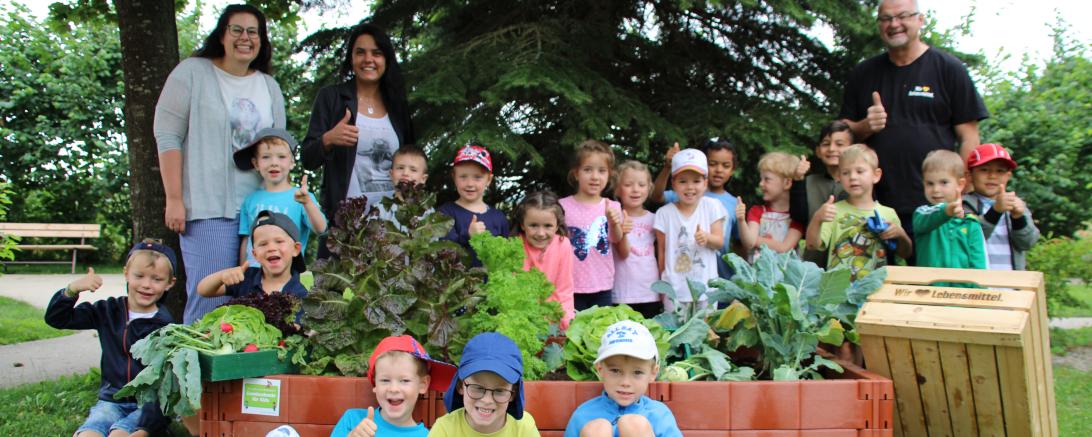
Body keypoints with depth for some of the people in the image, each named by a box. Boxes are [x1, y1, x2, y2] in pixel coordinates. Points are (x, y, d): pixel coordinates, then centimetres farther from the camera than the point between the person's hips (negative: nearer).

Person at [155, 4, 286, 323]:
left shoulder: (269, 86, 16)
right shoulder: (192, 72, 3)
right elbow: (167, 136, -2)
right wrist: (174, 200, -9)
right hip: (207, 207, -4)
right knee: (209, 297, -9)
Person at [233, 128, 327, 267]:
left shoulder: (300, 197, -4)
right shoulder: (251, 200, 7)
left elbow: (320, 229, -17)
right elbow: (246, 240, 14)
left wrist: (307, 202, -31)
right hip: (254, 269, 3)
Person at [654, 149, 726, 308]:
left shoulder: (712, 206, 0)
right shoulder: (664, 213, -2)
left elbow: (719, 241, -1)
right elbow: (661, 250, 3)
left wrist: (707, 238, -23)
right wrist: (662, 283, 5)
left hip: (705, 287, 1)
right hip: (674, 289, 0)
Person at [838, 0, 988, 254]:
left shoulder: (948, 69, 5)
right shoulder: (864, 74, 15)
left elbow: (969, 139, 1)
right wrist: (865, 127, -5)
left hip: (935, 209, -3)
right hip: (875, 207, 3)